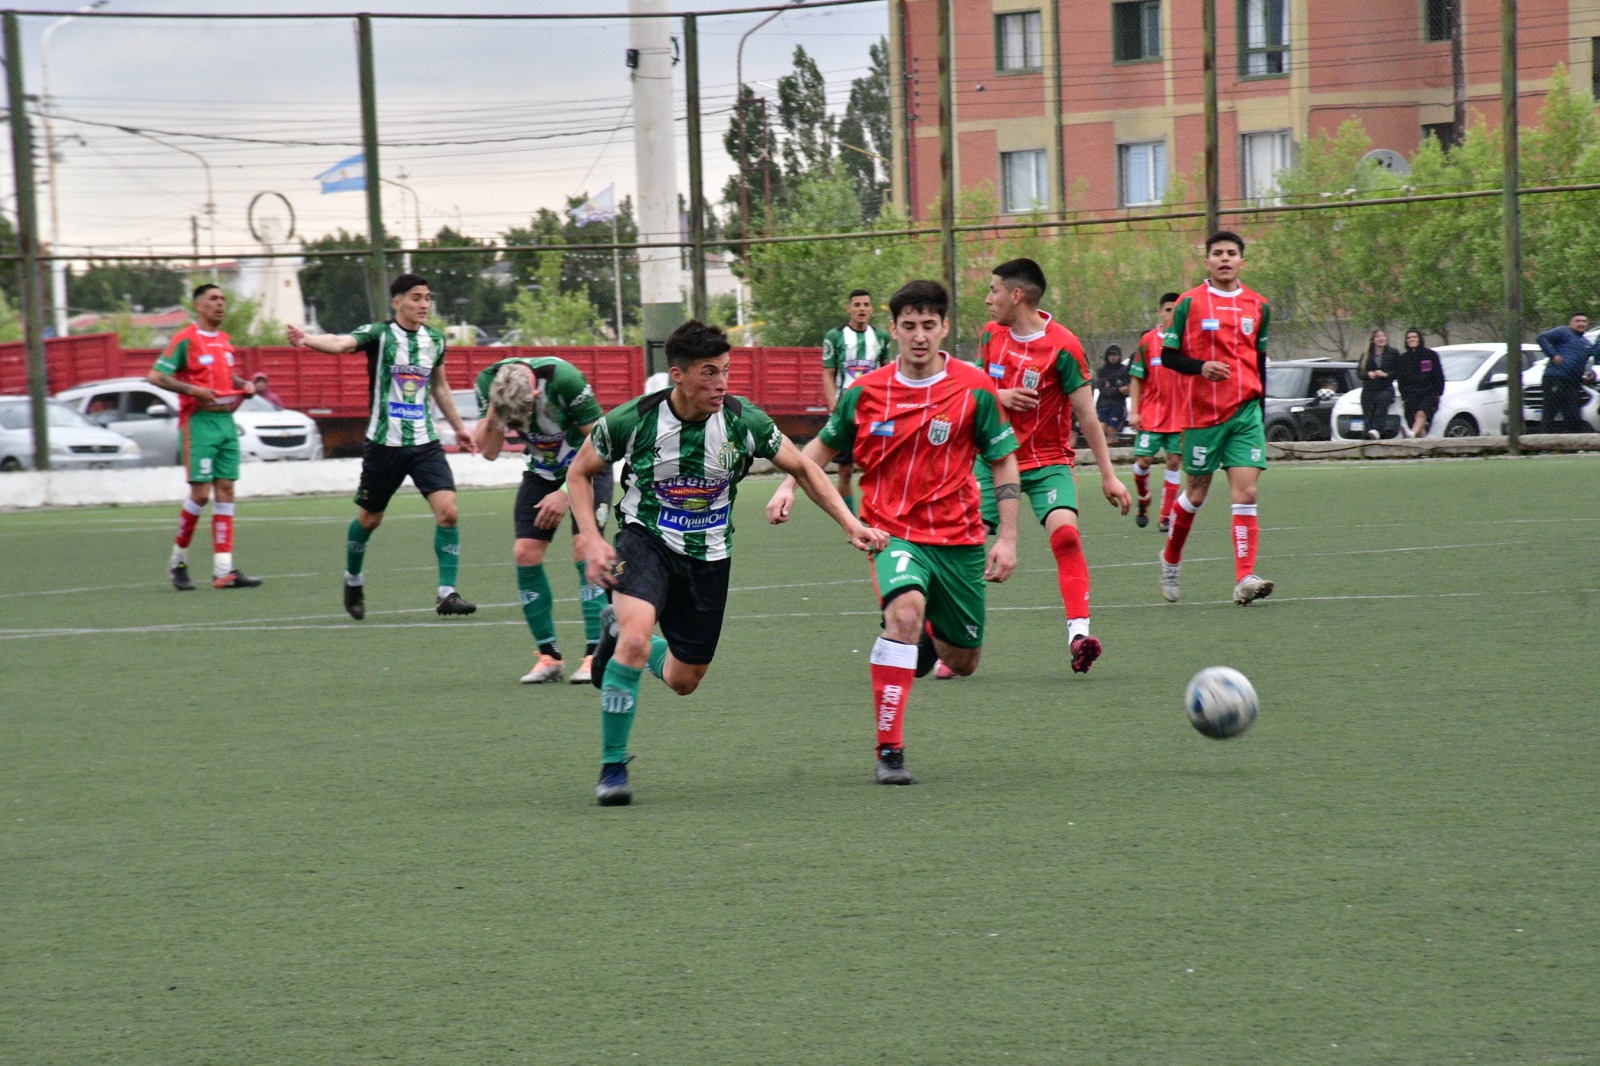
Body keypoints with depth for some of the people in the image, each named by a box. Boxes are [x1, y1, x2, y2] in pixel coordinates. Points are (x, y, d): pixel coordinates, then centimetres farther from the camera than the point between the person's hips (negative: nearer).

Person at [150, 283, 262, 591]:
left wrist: (245, 385, 10)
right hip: (198, 423, -7)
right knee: (200, 493, -9)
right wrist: (194, 390, -19)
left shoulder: (224, 340, 15)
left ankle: (224, 570, -2)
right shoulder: (185, 339, -7)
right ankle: (178, 560, 10)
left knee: (225, 491, 1)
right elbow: (156, 376, -12)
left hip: (226, 421, 7)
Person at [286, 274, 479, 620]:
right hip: (384, 443, -3)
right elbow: (340, 343, -28)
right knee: (369, 518, 10)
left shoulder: (435, 340, 7)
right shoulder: (379, 334, -9)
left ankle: (447, 593, -9)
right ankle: (353, 580, 36)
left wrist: (459, 428, 30)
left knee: (447, 511, -13)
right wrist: (307, 339, -49)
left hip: (425, 442, 3)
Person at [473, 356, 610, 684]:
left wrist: (566, 492, -21)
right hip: (542, 470, 4)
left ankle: (596, 654, -15)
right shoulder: (487, 382, -19)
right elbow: (488, 451, -16)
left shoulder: (564, 380, -31)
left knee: (584, 550, -19)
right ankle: (548, 655, 0)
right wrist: (494, 412, -33)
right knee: (525, 553, -9)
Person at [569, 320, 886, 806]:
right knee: (637, 638, -30)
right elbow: (580, 473, 0)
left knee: (684, 680, 10)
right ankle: (612, 766, -16)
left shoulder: (743, 421, -14)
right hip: (646, 541, -3)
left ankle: (618, 631, 43)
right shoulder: (633, 420, -18)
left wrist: (851, 524, -4)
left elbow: (803, 468, 2)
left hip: (708, 555, 3)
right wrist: (591, 541, -12)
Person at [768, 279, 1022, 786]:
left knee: (963, 663, 12)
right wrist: (788, 486, -1)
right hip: (892, 530, -1)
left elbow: (1004, 461, 2)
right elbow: (825, 444, 15)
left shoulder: (975, 389, -6)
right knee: (905, 609, -33)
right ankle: (889, 750, -29)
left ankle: (929, 639, 53)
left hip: (958, 536, 2)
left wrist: (1008, 538, -3)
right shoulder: (865, 393, -3)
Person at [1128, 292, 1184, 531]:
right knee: (1143, 460, -6)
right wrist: (1134, 411, -3)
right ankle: (1144, 501, 23)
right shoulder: (1148, 341, 0)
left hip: (1180, 416, 1)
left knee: (1173, 462, -1)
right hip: (1151, 414, -1)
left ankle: (1166, 517, 4)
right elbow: (1136, 379, 4)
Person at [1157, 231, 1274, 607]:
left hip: (1245, 411, 2)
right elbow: (1167, 355, -1)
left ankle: (1245, 579, -16)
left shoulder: (1258, 306, 9)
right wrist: (1201, 367, -19)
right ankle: (1170, 560, 32)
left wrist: (1260, 413, 15)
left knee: (1246, 494, -10)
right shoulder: (1189, 303, -2)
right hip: (1201, 413, -2)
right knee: (1196, 494, 7)